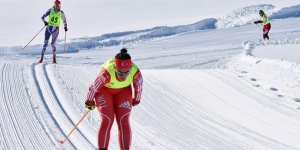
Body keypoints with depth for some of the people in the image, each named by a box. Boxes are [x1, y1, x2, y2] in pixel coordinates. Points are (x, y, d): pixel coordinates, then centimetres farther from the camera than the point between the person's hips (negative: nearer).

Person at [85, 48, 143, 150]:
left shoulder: (135, 73, -33)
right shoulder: (107, 73, -41)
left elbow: (138, 86, -9)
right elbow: (94, 87, -22)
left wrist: (136, 99, 8)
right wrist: (89, 102, -7)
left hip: (123, 91, 2)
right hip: (105, 90, -2)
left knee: (124, 122, -8)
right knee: (107, 120, -14)